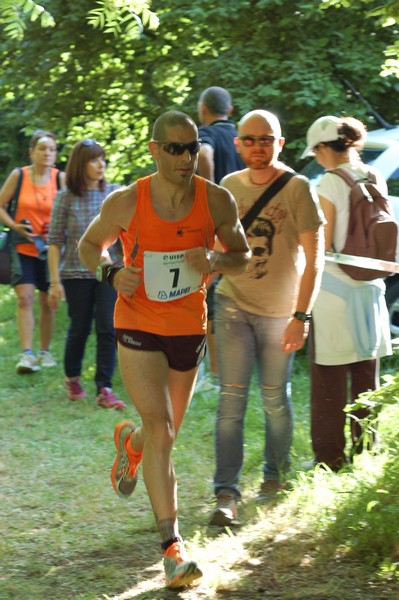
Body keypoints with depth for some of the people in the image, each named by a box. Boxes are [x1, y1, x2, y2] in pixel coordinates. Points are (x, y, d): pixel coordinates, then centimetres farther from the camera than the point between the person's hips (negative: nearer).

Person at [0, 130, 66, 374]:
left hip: (50, 250, 1)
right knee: (25, 298, -14)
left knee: (48, 303, 8)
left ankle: (45, 352, 23)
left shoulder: (61, 178, -3)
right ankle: (27, 354, -16)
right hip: (23, 248, -1)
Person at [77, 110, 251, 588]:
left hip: (189, 330, 3)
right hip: (138, 328, -3)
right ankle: (172, 547, -14)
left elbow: (242, 257, 5)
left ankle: (128, 441, 56)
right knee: (160, 431, -16)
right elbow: (89, 245, 4)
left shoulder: (217, 202, -9)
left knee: (163, 432, 18)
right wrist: (111, 274, -17)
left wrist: (215, 260, -18)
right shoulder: (126, 203, -13)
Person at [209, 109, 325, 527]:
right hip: (233, 304, 2)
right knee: (231, 399, -7)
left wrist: (301, 316, -17)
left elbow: (313, 257, -11)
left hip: (279, 311, -2)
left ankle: (275, 480, 28)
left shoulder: (296, 188, -9)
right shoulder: (229, 187, 3)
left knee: (275, 399, 10)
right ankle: (226, 495, -9)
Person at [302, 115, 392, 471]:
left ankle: (330, 458, 4)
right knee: (367, 374, 14)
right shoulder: (376, 180, 5)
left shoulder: (330, 184, -14)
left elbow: (322, 245, -14)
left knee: (329, 379, 1)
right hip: (370, 287, 6)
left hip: (334, 287, -6)